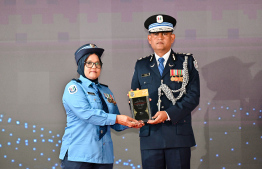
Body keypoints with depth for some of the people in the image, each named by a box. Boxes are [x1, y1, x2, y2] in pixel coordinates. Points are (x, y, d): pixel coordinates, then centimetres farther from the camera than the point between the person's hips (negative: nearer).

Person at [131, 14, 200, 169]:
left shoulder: (187, 62, 8)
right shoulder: (141, 66, 16)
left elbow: (193, 96, -1)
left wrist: (168, 114, -14)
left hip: (179, 135, -2)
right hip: (150, 136, 2)